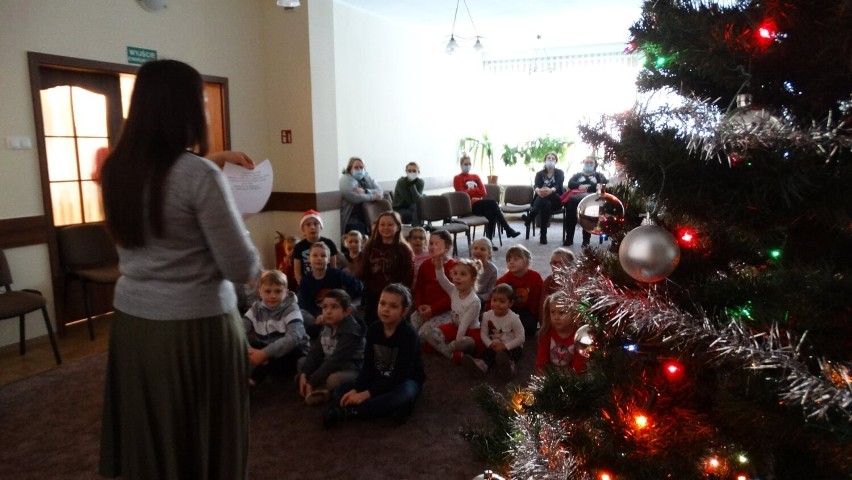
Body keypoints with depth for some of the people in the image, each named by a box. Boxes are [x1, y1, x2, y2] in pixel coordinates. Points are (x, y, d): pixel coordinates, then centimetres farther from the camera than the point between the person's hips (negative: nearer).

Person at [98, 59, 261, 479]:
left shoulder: (117, 169, 2)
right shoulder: (199, 175, -19)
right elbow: (243, 270, -16)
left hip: (131, 323, 7)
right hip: (195, 329, -7)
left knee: (145, 444, 21)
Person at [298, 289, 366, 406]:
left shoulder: (350, 333, -24)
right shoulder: (325, 327, 2)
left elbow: (335, 361, -27)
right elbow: (315, 354, 0)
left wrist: (312, 382, -26)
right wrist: (303, 374, -15)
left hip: (351, 369, -8)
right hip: (329, 366, 8)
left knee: (334, 379, -37)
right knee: (301, 363, 2)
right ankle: (322, 390, -17)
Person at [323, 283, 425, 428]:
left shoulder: (409, 335, -23)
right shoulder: (373, 329, -5)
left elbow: (400, 376, -26)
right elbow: (368, 367, -5)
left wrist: (367, 394, -29)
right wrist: (355, 390, -23)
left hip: (405, 382, -6)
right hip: (379, 380, 6)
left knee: (405, 396, -40)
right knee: (340, 391, -10)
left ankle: (349, 412, -31)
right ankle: (392, 409, -24)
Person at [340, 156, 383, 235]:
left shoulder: (367, 177, 16)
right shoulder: (345, 180, -1)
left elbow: (380, 191, 2)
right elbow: (353, 197, -19)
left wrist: (365, 191, -16)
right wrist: (373, 197, -11)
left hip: (370, 218, 5)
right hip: (353, 220, -5)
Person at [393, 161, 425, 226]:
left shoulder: (420, 182, -6)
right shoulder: (401, 182, -17)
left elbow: (418, 199, -23)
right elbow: (410, 201, -21)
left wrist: (412, 185, -29)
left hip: (413, 208, 4)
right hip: (399, 210, -4)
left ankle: (417, 228, -30)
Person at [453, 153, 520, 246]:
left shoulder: (475, 177, 21)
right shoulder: (457, 178, 5)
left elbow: (483, 192, 8)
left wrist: (470, 191, -6)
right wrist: (476, 190, 0)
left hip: (479, 203, 6)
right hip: (468, 206, -5)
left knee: (491, 211, -30)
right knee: (492, 202, -27)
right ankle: (508, 230, -25)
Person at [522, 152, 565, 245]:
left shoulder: (560, 173, 8)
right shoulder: (540, 173, 13)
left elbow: (558, 186, -13)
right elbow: (535, 186, -8)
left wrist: (550, 190, -40)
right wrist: (538, 190, -37)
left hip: (556, 200, -1)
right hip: (542, 200, 2)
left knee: (545, 198, -37)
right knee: (546, 204, -37)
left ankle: (530, 217, -44)